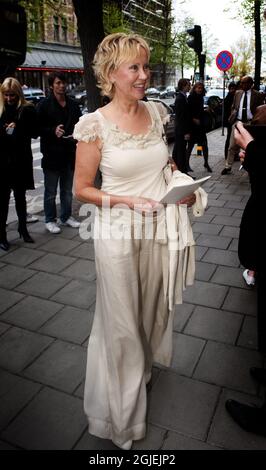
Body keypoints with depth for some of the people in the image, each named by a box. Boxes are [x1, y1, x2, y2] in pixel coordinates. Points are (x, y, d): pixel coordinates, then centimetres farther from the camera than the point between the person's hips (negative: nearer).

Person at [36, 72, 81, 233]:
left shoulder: (73, 104, 9)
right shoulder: (44, 105, -4)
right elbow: (38, 128, -6)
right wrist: (53, 131, -22)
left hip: (70, 153, 5)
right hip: (52, 154, -4)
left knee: (67, 190, 15)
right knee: (51, 191, 4)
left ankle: (66, 216, 30)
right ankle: (50, 220, 17)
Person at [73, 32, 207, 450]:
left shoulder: (157, 112, 3)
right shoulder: (94, 124, -13)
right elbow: (82, 189, -8)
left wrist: (183, 185, -2)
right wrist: (129, 200, -20)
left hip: (161, 227, 5)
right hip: (119, 232, -4)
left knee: (154, 308, 21)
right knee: (121, 321, 11)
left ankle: (143, 368, 54)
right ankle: (121, 413, 38)